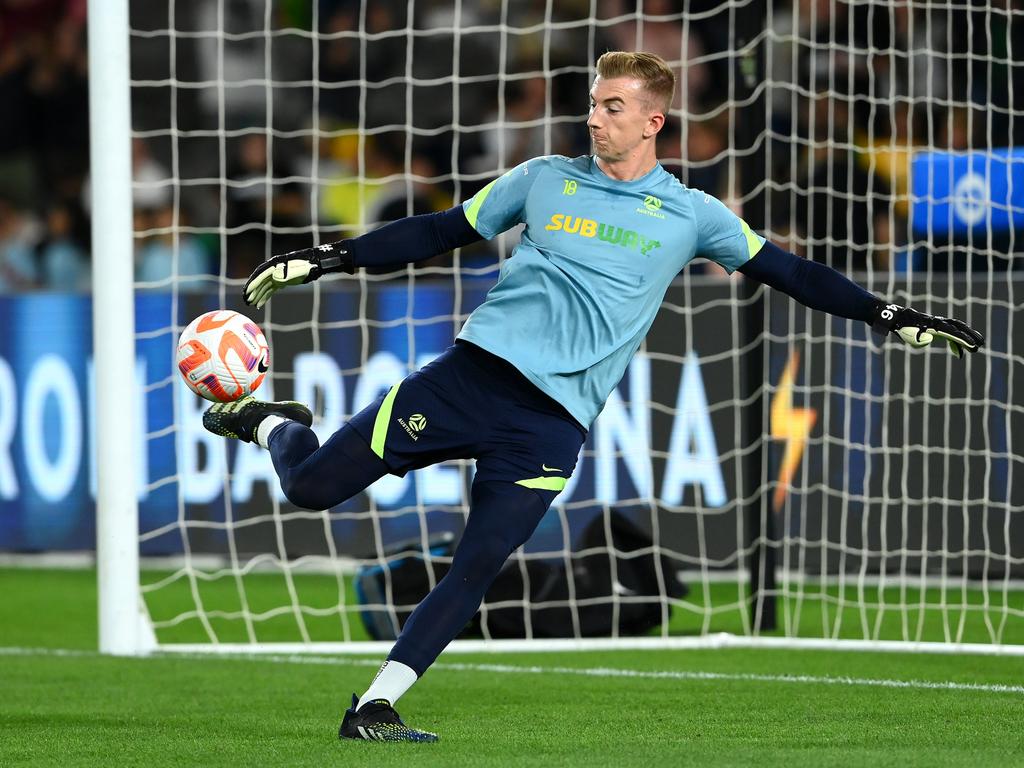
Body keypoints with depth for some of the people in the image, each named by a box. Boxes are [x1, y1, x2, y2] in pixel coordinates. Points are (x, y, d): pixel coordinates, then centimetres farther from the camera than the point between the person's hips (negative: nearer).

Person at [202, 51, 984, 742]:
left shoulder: (690, 216, 8)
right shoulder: (545, 180, 10)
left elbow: (788, 272, 11)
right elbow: (438, 232, 15)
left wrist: (891, 316, 5)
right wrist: (326, 259, 11)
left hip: (555, 422, 0)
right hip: (473, 371, 1)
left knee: (475, 572, -12)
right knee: (311, 485, -6)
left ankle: (376, 705, -4)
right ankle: (271, 423, 28)